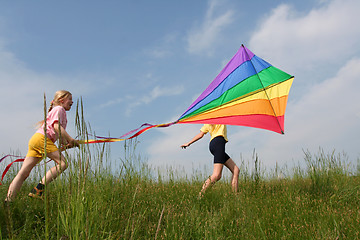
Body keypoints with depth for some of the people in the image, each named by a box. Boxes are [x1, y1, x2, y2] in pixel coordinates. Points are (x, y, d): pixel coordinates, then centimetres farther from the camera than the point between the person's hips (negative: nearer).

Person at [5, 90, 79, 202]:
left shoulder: (56, 110, 33)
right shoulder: (59, 109, 3)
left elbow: (59, 135, 26)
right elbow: (57, 126, -13)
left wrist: (65, 144, 11)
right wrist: (71, 140, -11)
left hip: (34, 140, 10)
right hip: (42, 138, -10)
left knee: (23, 173, 0)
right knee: (62, 163, -15)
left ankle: (8, 201, -5)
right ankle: (39, 188, -22)